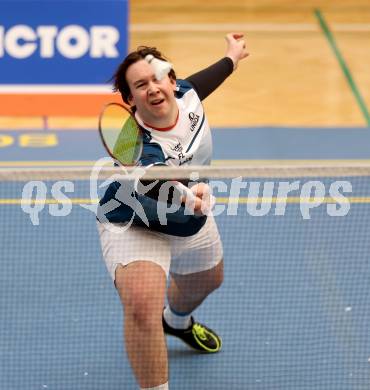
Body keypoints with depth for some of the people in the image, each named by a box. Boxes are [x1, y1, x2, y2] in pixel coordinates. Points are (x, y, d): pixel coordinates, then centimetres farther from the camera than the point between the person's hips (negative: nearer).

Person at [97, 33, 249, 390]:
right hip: (134, 225, -8)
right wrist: (190, 204, -70)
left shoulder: (184, 92, -21)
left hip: (189, 212, 8)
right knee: (142, 304, -35)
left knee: (208, 279, 32)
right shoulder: (141, 153, -42)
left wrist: (231, 58, 23)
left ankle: (177, 321, 68)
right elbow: (187, 226, -48)